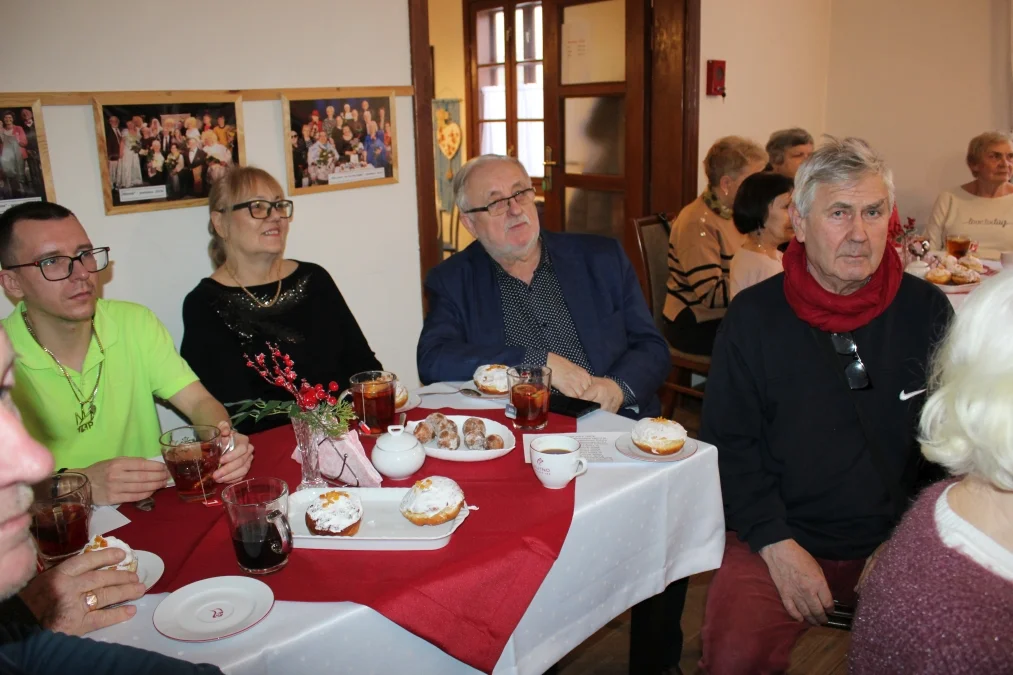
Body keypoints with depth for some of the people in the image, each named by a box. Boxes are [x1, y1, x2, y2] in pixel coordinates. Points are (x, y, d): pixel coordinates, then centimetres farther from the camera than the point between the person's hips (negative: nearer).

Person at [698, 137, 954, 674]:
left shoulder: (927, 312, 2)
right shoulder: (753, 316, -3)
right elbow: (728, 444, -2)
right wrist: (777, 545, -12)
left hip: (899, 543, 3)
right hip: (781, 537, -2)